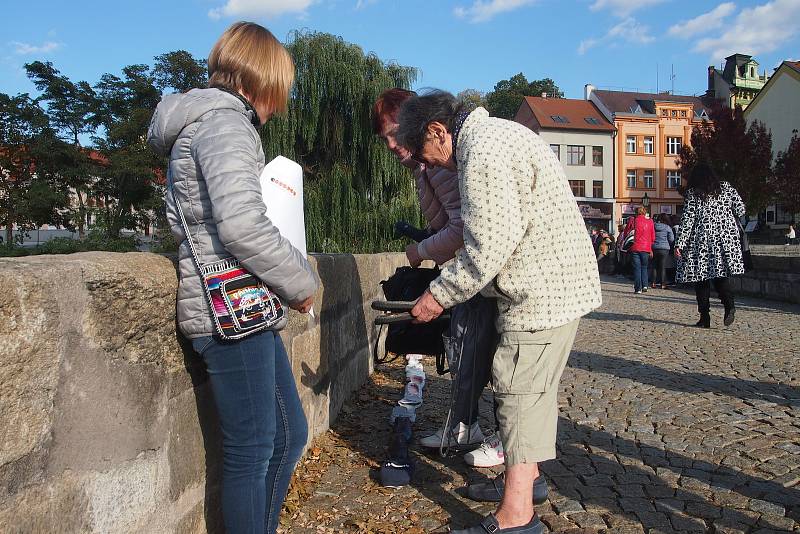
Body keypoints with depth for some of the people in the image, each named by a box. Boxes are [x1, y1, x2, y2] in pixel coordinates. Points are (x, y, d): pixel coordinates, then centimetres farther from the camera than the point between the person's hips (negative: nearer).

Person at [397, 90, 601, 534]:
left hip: (543, 287, -11)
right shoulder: (494, 133, 17)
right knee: (532, 387, 19)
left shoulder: (482, 152, -18)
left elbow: (492, 245, -23)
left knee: (520, 389, -5)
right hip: (558, 281, 11)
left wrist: (440, 295, -14)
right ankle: (526, 474, 35)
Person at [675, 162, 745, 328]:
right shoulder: (726, 187, 7)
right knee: (719, 276, 10)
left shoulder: (692, 193, -1)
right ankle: (729, 305, -16)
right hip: (725, 238, 3)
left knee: (701, 278, 4)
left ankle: (705, 318, 3)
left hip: (701, 241, -3)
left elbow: (687, 219, -7)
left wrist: (679, 244, -6)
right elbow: (740, 210, 5)